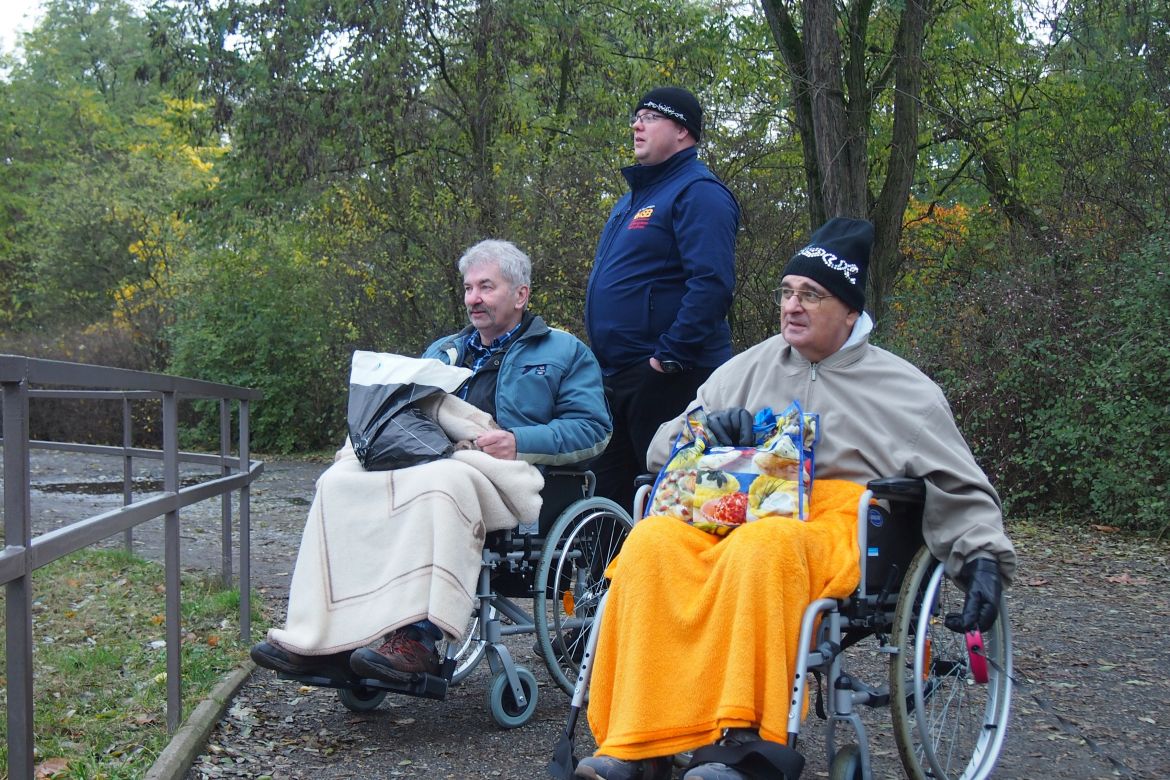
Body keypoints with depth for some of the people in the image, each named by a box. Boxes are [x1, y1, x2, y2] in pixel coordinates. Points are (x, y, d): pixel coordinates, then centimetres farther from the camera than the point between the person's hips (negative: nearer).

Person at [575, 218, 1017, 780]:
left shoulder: (903, 389, 16)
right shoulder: (751, 367, 23)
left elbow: (961, 492, 15)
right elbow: (663, 444, 24)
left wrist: (985, 560, -3)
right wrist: (708, 433, 1)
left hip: (834, 527, -3)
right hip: (735, 514, 3)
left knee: (761, 544, -40)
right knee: (653, 541, -32)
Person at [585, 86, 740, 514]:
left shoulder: (698, 192, -11)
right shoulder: (634, 196, 21)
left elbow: (712, 284, -23)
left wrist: (669, 357, -23)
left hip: (666, 376, -10)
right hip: (616, 375, 10)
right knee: (608, 493, 14)